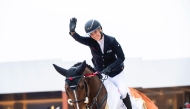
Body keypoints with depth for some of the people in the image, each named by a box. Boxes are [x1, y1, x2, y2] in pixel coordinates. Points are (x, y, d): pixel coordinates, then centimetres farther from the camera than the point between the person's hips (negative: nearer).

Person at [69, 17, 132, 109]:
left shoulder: (111, 41, -23)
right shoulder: (91, 42, -18)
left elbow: (121, 57, -20)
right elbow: (79, 38, -38)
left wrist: (110, 67, -34)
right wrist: (72, 31, -61)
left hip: (115, 71, -2)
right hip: (100, 72, 2)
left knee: (122, 91, 0)